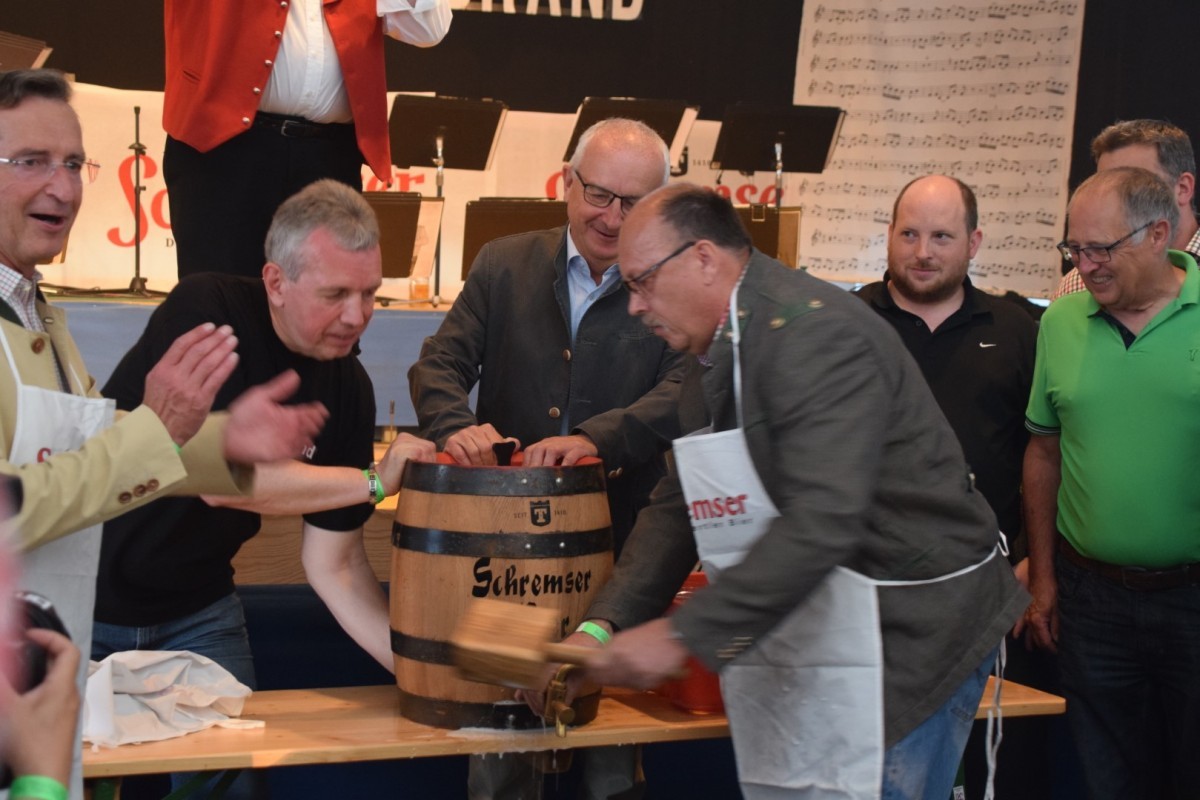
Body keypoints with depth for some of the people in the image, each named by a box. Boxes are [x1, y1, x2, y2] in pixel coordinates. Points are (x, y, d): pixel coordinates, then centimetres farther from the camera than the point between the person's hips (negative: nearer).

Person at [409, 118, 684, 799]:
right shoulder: (504, 266, 7)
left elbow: (686, 391, -17)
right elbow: (441, 361, 3)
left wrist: (597, 437, -34)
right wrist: (456, 425, -20)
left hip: (621, 553, -2)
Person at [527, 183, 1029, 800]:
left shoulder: (816, 336, -21)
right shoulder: (713, 358, 12)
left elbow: (822, 522, -30)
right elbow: (677, 508, 15)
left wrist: (683, 633, -30)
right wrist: (604, 625, 1)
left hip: (906, 636, -9)